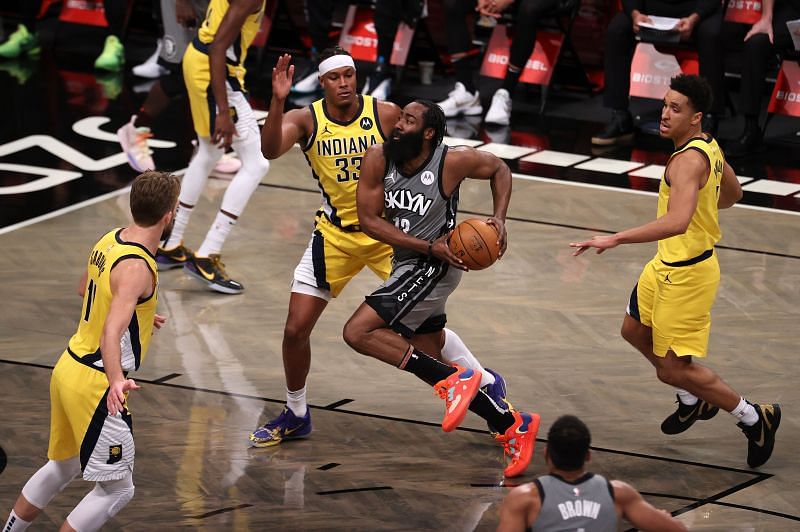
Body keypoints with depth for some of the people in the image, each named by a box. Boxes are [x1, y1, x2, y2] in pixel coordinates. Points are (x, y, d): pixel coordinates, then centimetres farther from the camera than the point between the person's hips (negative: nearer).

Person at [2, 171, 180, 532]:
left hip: (69, 368, 9)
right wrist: (116, 380, -51)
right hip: (95, 384, -9)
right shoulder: (136, 268, -23)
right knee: (116, 489, -2)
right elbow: (111, 331, -36)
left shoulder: (110, 240, 5)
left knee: (64, 466, 27)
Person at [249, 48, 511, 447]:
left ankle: (487, 383, 21)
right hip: (335, 234, 2)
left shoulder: (386, 115, -13)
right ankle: (295, 416, 19)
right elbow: (270, 150, -29)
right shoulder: (307, 121, -11)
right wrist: (278, 101, -44)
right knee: (295, 329, -2)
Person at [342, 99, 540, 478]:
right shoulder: (378, 160, -7)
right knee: (433, 367, 12)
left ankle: (453, 379, -15)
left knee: (358, 332, -20)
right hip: (407, 266, 7)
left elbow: (499, 169, 3)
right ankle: (513, 426, 23)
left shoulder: (452, 162, -16)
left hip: (433, 267, -7)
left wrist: (499, 219, -10)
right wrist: (429, 247, -16)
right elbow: (369, 220, -10)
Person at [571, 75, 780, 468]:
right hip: (667, 264, 10)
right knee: (635, 331, 27)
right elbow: (732, 194, 19)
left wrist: (614, 240, -46)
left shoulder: (688, 160, -29)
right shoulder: (708, 147, 1)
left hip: (686, 276, -10)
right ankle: (693, 401, 44)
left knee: (674, 369, -2)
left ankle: (754, 418, 14)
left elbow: (677, 222, -44)